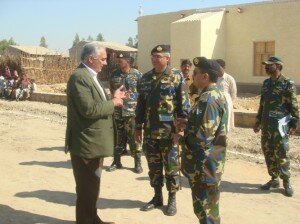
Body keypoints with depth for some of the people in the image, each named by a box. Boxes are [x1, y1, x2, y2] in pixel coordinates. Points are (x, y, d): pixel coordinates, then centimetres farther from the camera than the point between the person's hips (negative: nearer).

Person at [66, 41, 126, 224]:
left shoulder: (91, 76, 13)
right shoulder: (79, 77, -19)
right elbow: (89, 109, -28)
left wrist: (113, 99, 2)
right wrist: (113, 103, -15)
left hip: (95, 142, 10)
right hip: (86, 144, -10)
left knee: (93, 186, 22)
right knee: (86, 189, 2)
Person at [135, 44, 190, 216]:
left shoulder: (176, 78, -6)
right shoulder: (145, 78, 8)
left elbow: (184, 106, -8)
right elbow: (140, 105, 12)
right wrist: (138, 127, 10)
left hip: (170, 132, -5)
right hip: (150, 132, 5)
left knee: (171, 168, 6)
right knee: (154, 167, 13)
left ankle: (172, 200, 19)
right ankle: (157, 197, 28)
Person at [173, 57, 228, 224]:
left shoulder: (208, 99, -23)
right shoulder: (217, 95, 10)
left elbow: (202, 139, -27)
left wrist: (180, 139, -11)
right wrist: (188, 124, 10)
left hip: (204, 167, -10)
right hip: (207, 165, 10)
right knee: (208, 208, 22)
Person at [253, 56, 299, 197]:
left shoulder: (288, 84, -9)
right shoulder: (266, 83, 11)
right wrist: (258, 121, 18)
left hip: (280, 125, -6)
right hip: (266, 124, 7)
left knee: (281, 154, -2)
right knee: (268, 152, 10)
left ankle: (286, 182, 10)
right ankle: (274, 179, 22)